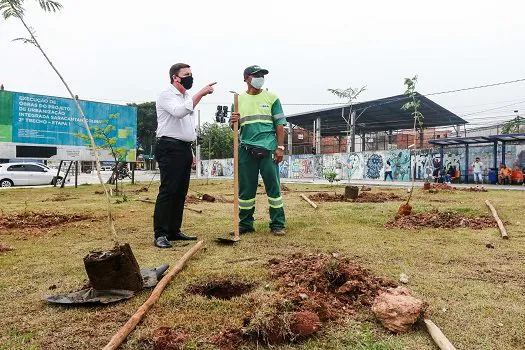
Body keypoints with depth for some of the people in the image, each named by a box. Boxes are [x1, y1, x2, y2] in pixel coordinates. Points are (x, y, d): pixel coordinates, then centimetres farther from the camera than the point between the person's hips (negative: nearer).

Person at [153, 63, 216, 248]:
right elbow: (179, 112, -27)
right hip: (169, 148, -9)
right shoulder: (166, 96, -5)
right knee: (167, 191, -11)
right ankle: (160, 234, -7)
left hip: (184, 149, 9)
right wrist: (201, 94, -27)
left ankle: (174, 231, 15)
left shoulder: (187, 97, 21)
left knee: (180, 192, 8)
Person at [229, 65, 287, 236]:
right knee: (245, 188, 7)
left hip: (268, 149, -2)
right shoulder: (239, 100, 12)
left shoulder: (271, 97, 7)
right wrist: (233, 121, -8)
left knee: (273, 186, -1)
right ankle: (245, 224, 19)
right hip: (246, 150, 2)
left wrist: (280, 147, -6)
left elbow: (279, 124, 3)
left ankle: (277, 224, 8)